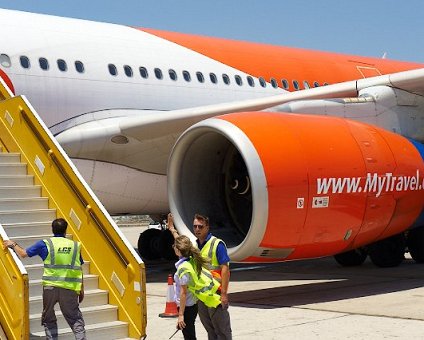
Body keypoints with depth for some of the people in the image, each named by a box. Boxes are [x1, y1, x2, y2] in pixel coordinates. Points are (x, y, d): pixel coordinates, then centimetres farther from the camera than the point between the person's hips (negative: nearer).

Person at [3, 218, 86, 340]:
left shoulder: (45, 244, 3)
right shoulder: (75, 245, 7)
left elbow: (24, 253, 9)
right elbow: (79, 270, 9)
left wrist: (13, 245, 28)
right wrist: (81, 289, 17)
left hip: (50, 286, 0)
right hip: (69, 288, 0)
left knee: (48, 319, 16)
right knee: (75, 319, 4)